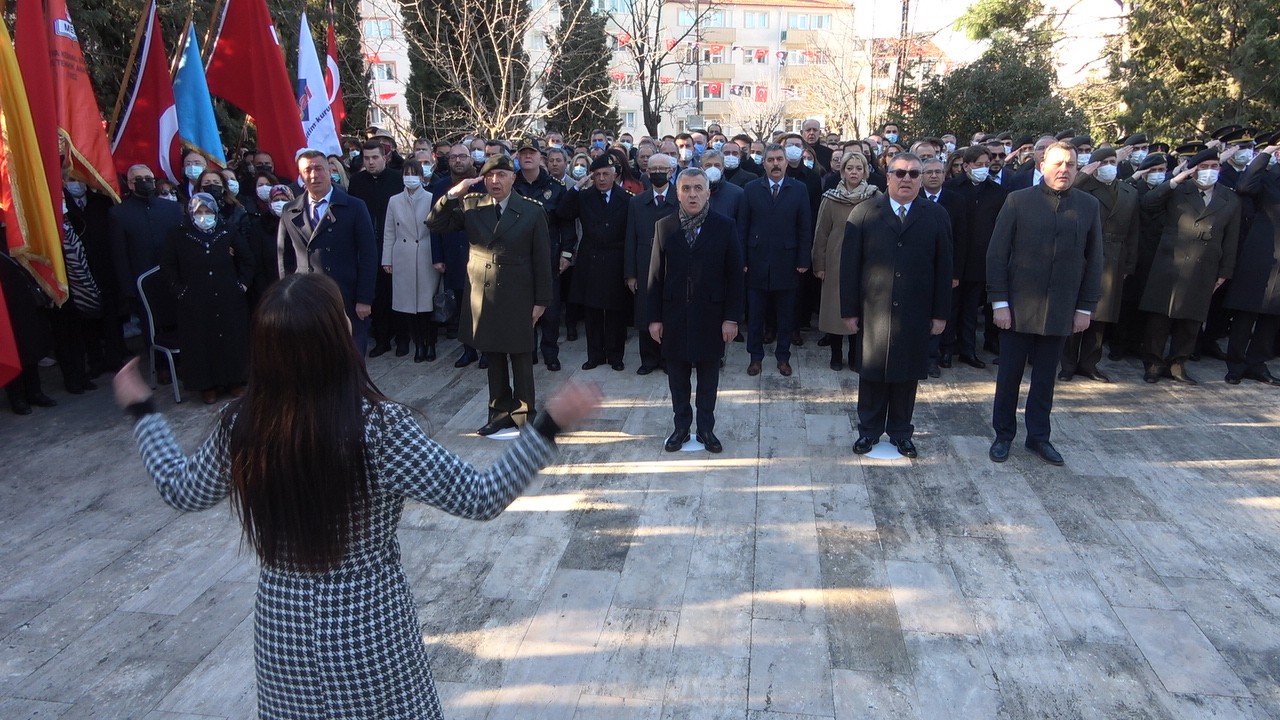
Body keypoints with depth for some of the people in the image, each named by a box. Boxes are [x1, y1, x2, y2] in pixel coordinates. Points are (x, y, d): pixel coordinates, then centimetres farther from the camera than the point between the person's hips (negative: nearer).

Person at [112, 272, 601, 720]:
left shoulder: (238, 427, -13)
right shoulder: (380, 427, -26)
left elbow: (180, 491, 7)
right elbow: (479, 499, -22)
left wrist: (141, 409, 20)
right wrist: (550, 425, -20)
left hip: (280, 623, 4)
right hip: (369, 625, -3)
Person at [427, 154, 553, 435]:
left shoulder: (532, 212, -3)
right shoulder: (471, 206, 5)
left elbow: (542, 259, -3)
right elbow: (435, 224, 1)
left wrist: (541, 301, -5)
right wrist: (452, 195, -13)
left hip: (518, 299, -3)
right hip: (483, 296, 3)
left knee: (521, 359, 6)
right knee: (493, 358, 14)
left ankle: (523, 416, 17)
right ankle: (500, 412, 26)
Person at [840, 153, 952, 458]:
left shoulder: (936, 216, 4)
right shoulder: (863, 213, 1)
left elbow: (943, 268, 4)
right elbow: (849, 264, -2)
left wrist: (941, 313, 1)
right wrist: (849, 309, -5)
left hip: (916, 314, 1)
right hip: (873, 311, -1)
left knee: (908, 375, 10)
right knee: (872, 373, 8)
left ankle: (901, 432, 25)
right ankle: (869, 430, 24)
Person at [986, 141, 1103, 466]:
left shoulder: (1089, 205, 4)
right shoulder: (1018, 201, -4)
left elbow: (1094, 260, 6)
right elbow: (997, 254, -5)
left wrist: (1086, 307, 3)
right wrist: (999, 302, -10)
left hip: (1061, 309, 2)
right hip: (1018, 307, -2)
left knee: (1045, 378, 12)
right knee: (1009, 375, 8)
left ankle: (1038, 436, 26)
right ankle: (1003, 435, 22)